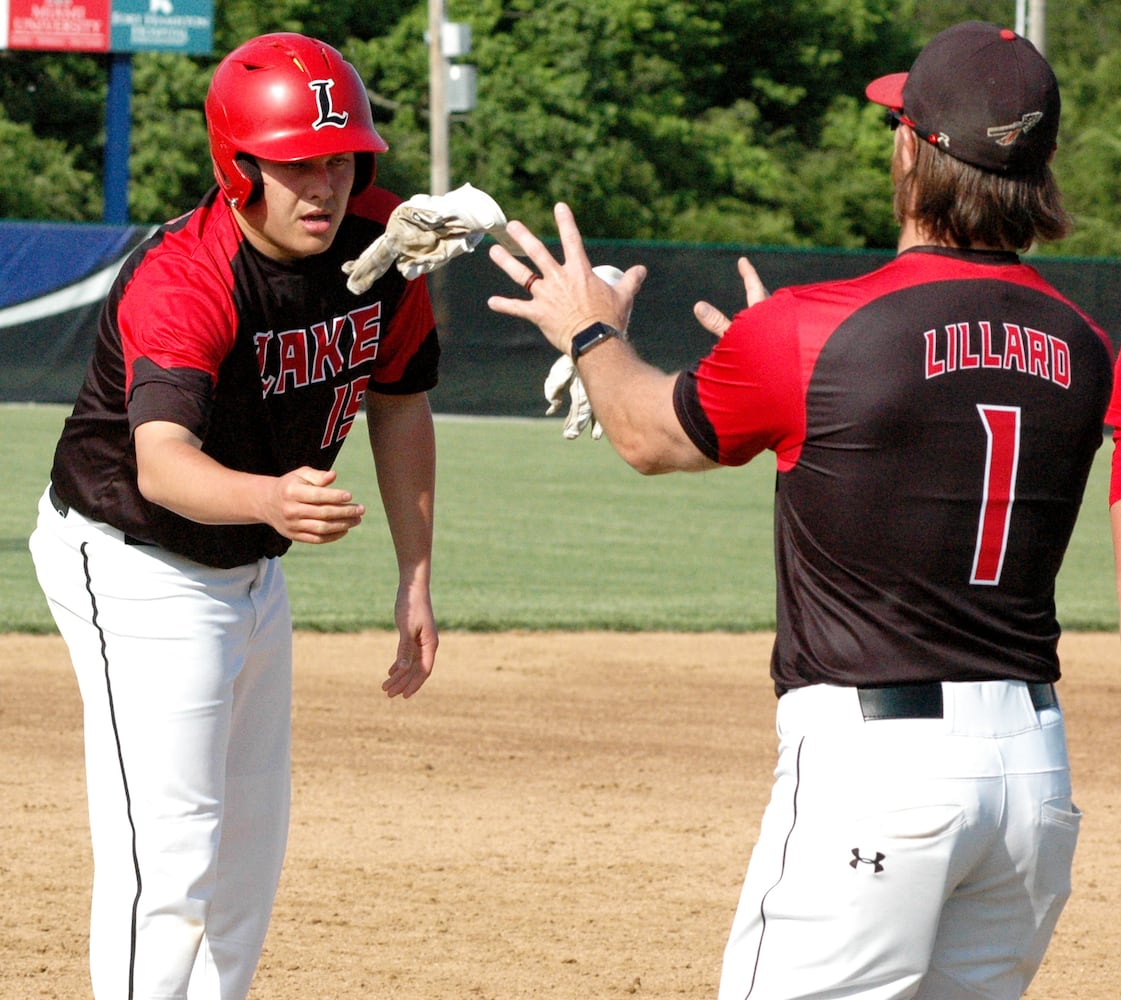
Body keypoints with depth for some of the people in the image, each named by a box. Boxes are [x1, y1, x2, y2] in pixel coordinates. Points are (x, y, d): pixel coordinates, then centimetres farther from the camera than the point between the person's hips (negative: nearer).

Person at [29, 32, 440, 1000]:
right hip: (137, 566, -8)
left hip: (250, 563, 8)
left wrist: (417, 584, 6)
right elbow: (161, 459, -47)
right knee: (169, 860, -15)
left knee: (249, 853, 17)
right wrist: (268, 499, -67)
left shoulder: (383, 241, -10)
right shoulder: (179, 282, -31)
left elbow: (400, 406, 6)